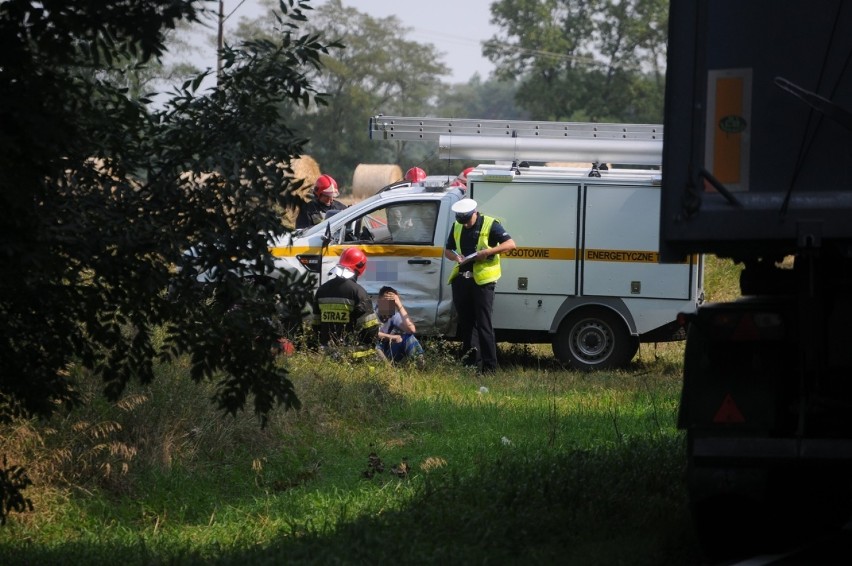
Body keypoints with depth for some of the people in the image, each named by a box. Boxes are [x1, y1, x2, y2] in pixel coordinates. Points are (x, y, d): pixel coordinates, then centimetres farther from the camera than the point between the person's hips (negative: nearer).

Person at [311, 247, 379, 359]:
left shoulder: (322, 290, 11)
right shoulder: (357, 291, -11)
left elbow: (316, 323, 17)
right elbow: (369, 325, -11)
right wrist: (371, 344, 4)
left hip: (329, 351, 6)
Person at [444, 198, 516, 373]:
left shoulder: (490, 225, -5)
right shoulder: (457, 227, 12)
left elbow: (510, 244, -10)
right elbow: (447, 250, 21)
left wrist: (488, 251, -21)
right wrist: (456, 257, -3)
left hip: (482, 280, -6)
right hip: (461, 279, 6)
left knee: (483, 324, -7)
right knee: (466, 322, 9)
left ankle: (489, 366, -4)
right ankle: (471, 361, 16)